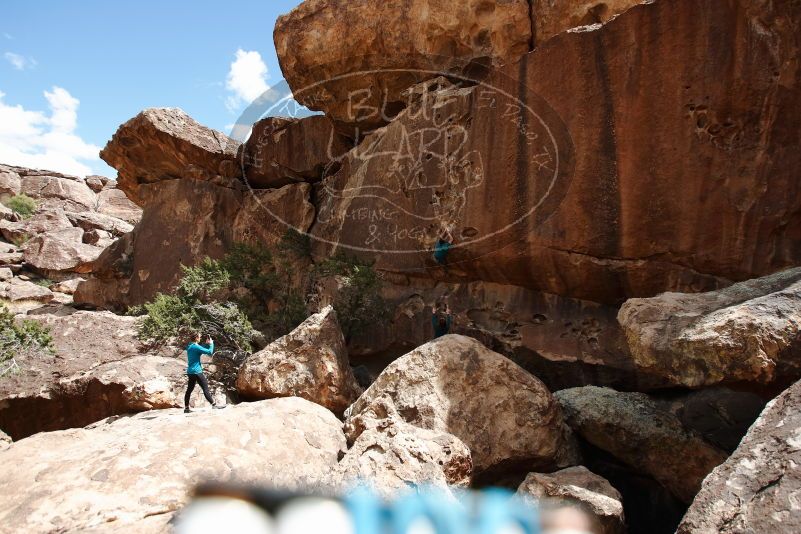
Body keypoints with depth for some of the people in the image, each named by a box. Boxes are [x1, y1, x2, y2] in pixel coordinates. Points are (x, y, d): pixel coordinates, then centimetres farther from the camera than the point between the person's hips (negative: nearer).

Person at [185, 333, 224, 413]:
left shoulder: (189, 347, 11)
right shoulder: (196, 347, -16)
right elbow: (210, 352, -17)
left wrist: (206, 344, 14)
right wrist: (211, 343, -2)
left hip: (190, 372, 9)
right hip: (197, 371, -9)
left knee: (189, 389, 11)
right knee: (205, 388, -7)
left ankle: (186, 408, 14)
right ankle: (214, 405, -6)